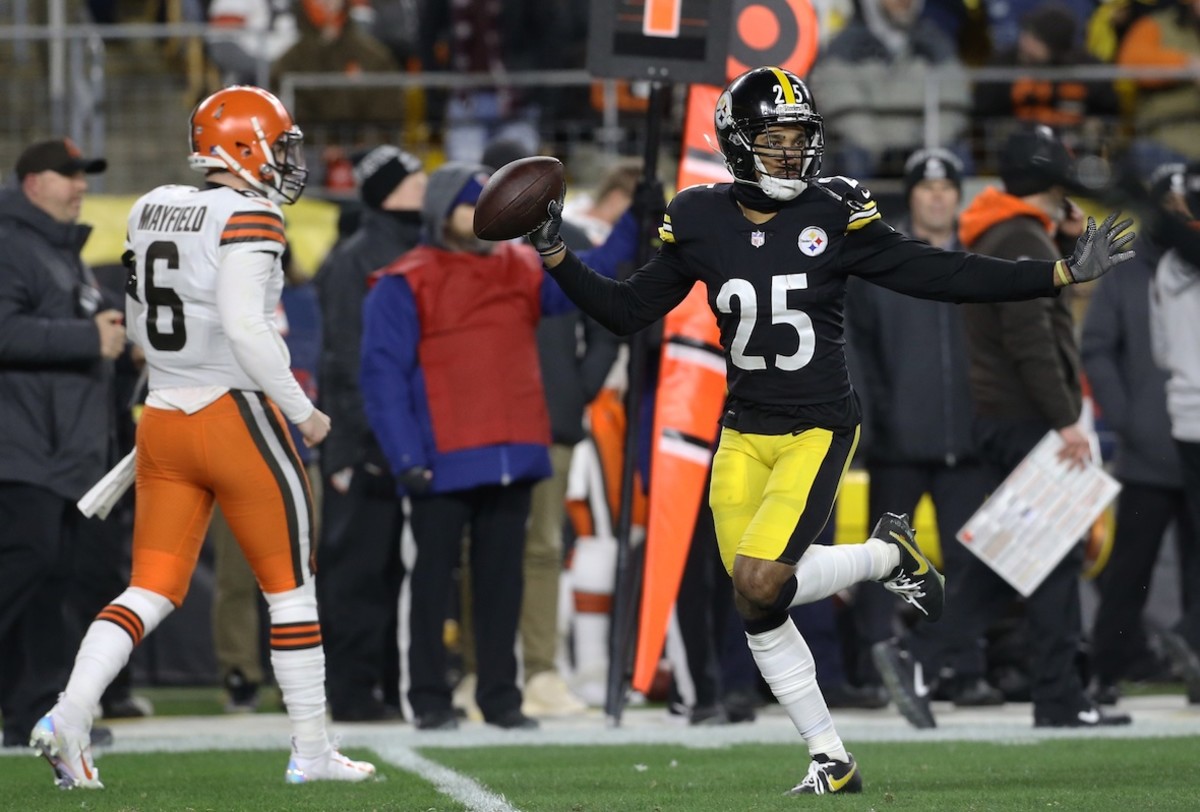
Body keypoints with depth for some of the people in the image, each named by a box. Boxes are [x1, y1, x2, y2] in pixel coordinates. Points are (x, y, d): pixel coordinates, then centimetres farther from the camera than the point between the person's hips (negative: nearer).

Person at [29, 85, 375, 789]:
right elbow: (245, 328, -23)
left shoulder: (153, 209, 8)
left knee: (152, 592, 6)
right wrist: (303, 410, -13)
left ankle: (70, 713, -14)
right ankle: (312, 752, 15)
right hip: (239, 419, -6)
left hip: (163, 419, 6)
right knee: (291, 589, 9)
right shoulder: (249, 218, -14)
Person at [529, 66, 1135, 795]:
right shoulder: (701, 225, 0)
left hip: (819, 430, -4)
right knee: (759, 614, 0)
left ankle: (891, 553, 5)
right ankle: (833, 762, 14)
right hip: (745, 434, 4)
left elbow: (943, 276, -6)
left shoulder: (834, 217, -8)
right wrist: (556, 256, -2)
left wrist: (1064, 274, -10)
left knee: (759, 584, -22)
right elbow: (629, 311, 10)